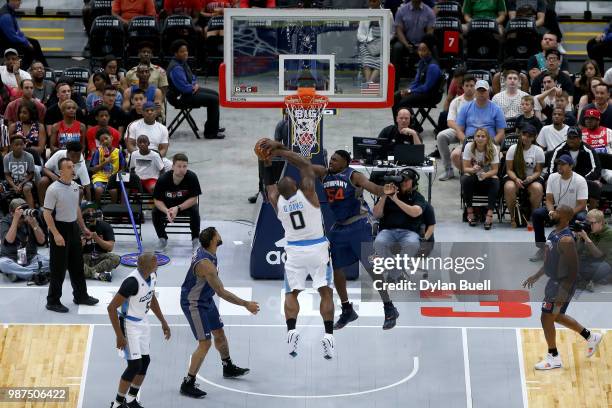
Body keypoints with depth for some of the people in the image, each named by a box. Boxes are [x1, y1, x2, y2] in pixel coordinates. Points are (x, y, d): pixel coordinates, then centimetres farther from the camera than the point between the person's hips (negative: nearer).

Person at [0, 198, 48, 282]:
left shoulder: (30, 221, 3)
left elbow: (42, 241, -5)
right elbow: (9, 240, -23)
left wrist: (34, 224, -18)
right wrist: (16, 219, -24)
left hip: (31, 259, 2)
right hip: (10, 258, -2)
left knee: (48, 261, -25)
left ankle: (18, 273, -27)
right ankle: (37, 273, -31)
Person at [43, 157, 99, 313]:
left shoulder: (75, 186, 6)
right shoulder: (53, 189, -18)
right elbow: (47, 213, -19)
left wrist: (83, 227, 18)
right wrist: (56, 234, -24)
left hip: (73, 227, 8)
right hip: (60, 228, -8)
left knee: (77, 265, 17)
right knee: (59, 268, -2)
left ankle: (80, 295, 31)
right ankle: (53, 301, 7)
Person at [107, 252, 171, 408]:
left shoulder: (152, 275, -5)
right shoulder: (132, 282, -30)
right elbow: (111, 308, -26)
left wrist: (163, 322, 17)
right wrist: (119, 336, -24)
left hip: (143, 322, 8)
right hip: (129, 325, -8)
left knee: (145, 361, 12)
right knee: (135, 365, -9)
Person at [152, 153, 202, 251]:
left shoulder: (192, 177, -25)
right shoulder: (163, 179, -24)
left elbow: (193, 199, -20)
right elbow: (157, 200, -17)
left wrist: (178, 208, -33)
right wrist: (166, 211, -37)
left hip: (187, 205, -1)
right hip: (167, 206, 1)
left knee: (195, 211, -31)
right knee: (155, 212, -24)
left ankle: (195, 239, -9)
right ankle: (163, 238, 0)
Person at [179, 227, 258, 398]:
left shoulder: (203, 250, -5)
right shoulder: (206, 264, -34)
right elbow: (221, 292, -30)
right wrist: (246, 304, -24)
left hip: (206, 299, 10)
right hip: (194, 305, -10)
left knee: (219, 333, 22)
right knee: (205, 343, -10)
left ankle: (228, 367, 43)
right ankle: (187, 384, -4)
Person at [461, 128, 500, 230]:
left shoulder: (493, 148, -12)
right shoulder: (469, 147, -12)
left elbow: (495, 170, -13)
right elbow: (465, 168, -12)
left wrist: (485, 174, -35)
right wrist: (473, 169, -36)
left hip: (487, 177, 0)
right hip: (473, 176, 0)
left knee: (495, 181, -32)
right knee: (465, 179, -32)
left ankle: (490, 213, -34)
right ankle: (470, 212, -21)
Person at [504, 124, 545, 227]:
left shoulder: (538, 151, -1)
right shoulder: (513, 149, -1)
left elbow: (538, 171, 0)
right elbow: (509, 169, -2)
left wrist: (531, 178, -22)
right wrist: (516, 179, -22)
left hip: (532, 178, 0)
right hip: (514, 177, 0)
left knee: (537, 188, -35)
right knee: (509, 187, -35)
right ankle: (512, 217, -18)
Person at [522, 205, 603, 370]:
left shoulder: (566, 240, -25)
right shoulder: (553, 234, 6)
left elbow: (573, 269, -25)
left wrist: (563, 294, -26)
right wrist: (536, 276, 20)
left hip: (563, 283, -10)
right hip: (554, 281, 10)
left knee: (546, 318, -3)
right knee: (556, 316, 22)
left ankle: (554, 358, 12)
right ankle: (590, 337, 36)